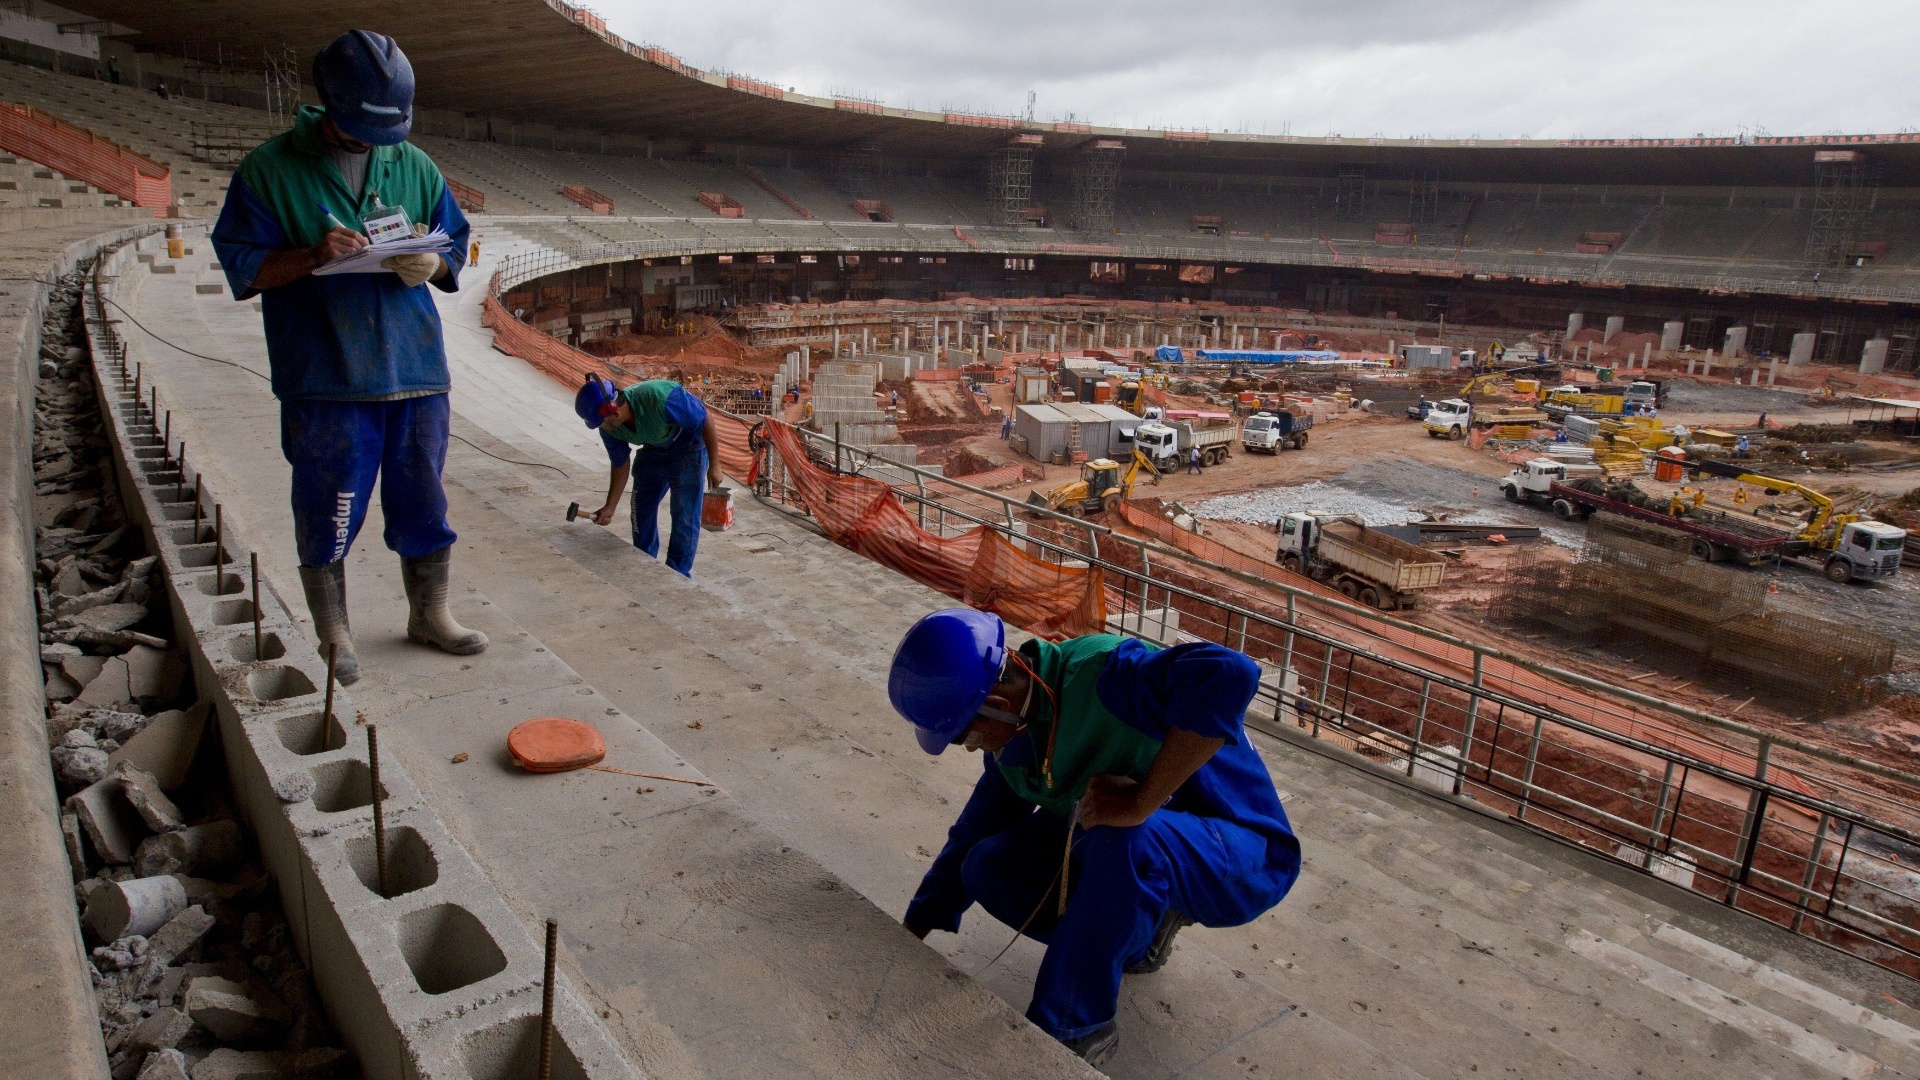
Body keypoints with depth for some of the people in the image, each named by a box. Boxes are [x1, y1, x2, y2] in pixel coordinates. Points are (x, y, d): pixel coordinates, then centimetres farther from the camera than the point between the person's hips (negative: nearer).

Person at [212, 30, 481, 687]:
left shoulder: (416, 166, 11)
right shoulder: (270, 169, 1)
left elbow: (456, 247, 14)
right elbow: (241, 266, -2)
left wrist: (430, 266, -9)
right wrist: (312, 257, -20)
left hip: (416, 369, 3)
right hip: (323, 379, -3)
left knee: (423, 502, 11)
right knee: (329, 511, 3)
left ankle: (429, 615, 27)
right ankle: (334, 638, 18)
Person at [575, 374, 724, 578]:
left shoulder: (660, 398, -39)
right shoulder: (609, 427, -18)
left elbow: (706, 420, -28)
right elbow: (620, 465, -2)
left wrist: (714, 466, -23)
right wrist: (610, 507, -3)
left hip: (688, 451, -6)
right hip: (653, 452, 6)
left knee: (684, 515, -9)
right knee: (642, 508, 10)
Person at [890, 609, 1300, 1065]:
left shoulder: (1101, 673, -30)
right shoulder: (1013, 739, -3)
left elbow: (1228, 674, -48)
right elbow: (969, 841, 9)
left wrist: (1140, 802, -41)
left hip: (1243, 860, -7)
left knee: (1123, 839, -38)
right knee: (988, 869, -7)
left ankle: (1069, 1031, -18)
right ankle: (1139, 933, 11)